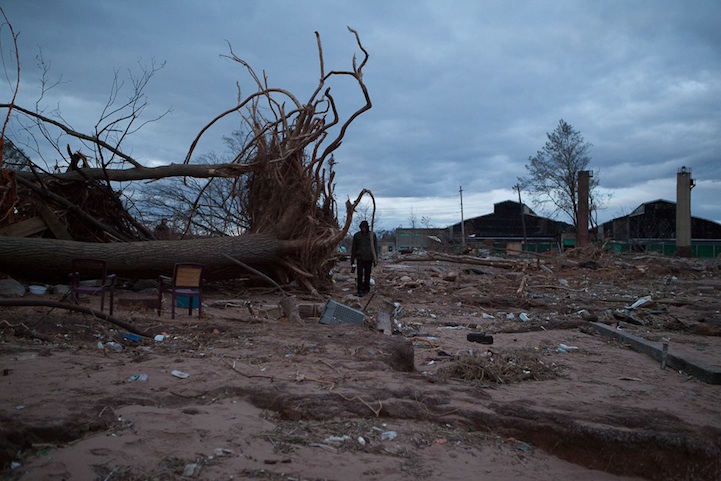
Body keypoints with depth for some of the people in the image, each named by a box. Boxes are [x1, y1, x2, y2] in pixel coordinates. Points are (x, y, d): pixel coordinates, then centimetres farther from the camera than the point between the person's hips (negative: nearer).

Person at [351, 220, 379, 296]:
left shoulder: (372, 235, 2)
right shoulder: (357, 235, 4)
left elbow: (375, 248, 5)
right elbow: (353, 248, 9)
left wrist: (375, 259, 3)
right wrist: (352, 259, 8)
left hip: (369, 258, 0)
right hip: (360, 258, 0)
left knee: (367, 274, 8)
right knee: (360, 274, -8)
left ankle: (366, 289, 20)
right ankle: (360, 290, -8)